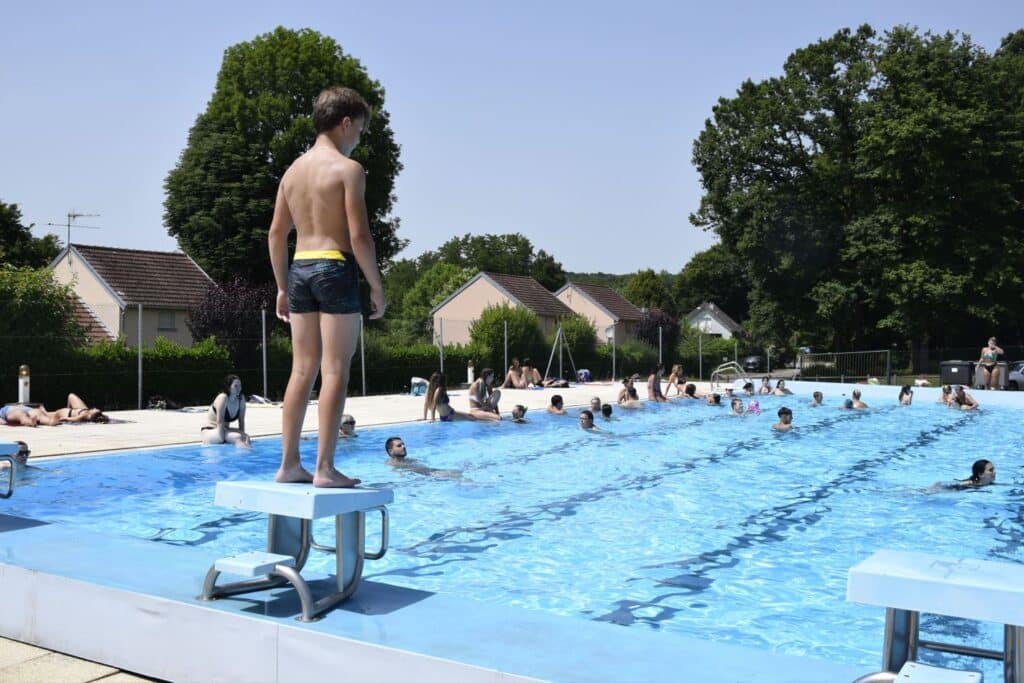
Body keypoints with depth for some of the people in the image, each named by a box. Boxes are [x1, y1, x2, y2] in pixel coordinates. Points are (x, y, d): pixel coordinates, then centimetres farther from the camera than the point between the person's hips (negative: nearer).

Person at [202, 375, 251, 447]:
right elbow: (220, 422, -26)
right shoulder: (223, 398, -23)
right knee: (237, 437, -32)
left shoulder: (241, 398, -5)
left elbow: (241, 421, 0)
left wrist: (243, 434, -12)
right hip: (209, 431, -6)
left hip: (224, 430, 6)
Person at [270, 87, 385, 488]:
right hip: (336, 268, -7)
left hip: (300, 270, 7)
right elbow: (359, 236, -13)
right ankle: (325, 468, -2)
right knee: (335, 370, -3)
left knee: (303, 370, 10)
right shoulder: (348, 168, -6)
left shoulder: (293, 170, 15)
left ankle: (289, 464, 13)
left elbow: (276, 234, 15)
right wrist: (376, 286, -7)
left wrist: (283, 286, 20)